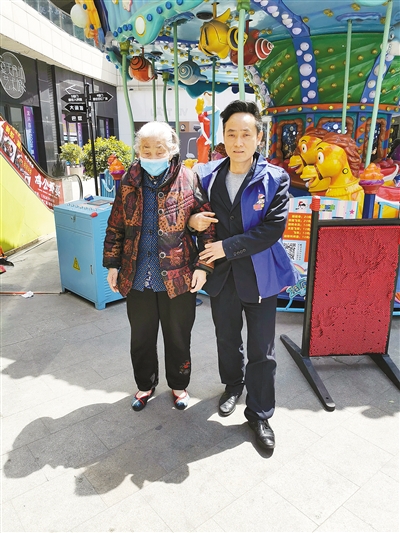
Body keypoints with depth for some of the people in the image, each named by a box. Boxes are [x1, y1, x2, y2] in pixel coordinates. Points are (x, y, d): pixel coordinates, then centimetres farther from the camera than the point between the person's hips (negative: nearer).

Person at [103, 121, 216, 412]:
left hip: (178, 278, -3)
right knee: (141, 337, 19)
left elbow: (208, 226, -6)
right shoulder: (129, 182, 0)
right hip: (136, 278, 3)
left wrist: (203, 266, -11)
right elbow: (116, 226, 7)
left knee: (178, 337, 16)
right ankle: (145, 385, 44)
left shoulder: (189, 180, -9)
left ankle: (179, 385, 42)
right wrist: (112, 264, 5)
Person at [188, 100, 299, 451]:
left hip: (259, 276, -3)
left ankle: (259, 414, 28)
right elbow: (194, 215, 11)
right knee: (227, 339, 21)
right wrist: (192, 221, -13)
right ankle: (233, 386, 49)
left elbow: (273, 228, -18)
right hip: (222, 275, 3)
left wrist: (228, 246, -22)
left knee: (262, 351, 7)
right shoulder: (207, 176, 0)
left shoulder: (275, 179, -9)